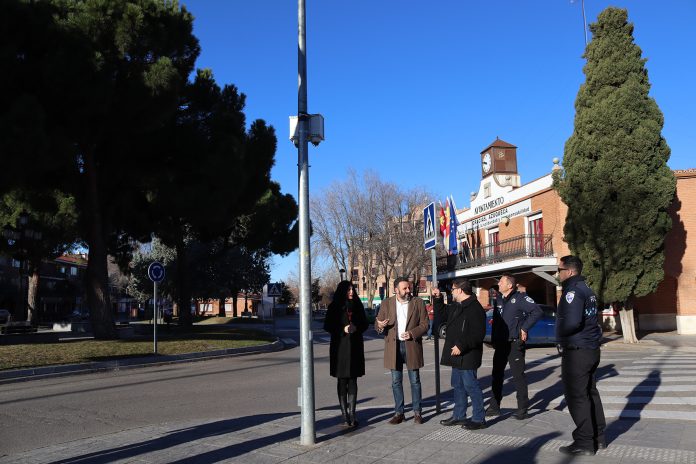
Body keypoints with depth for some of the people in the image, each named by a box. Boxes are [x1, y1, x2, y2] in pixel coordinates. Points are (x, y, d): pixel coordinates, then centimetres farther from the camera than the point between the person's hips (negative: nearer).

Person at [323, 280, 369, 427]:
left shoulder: (357, 306, 8)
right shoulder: (334, 307, 0)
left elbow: (365, 324, 10)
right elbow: (327, 326, -1)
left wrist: (355, 328, -11)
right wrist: (343, 330, -14)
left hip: (355, 347, 2)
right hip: (340, 347, -2)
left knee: (352, 380, 2)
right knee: (342, 381, 2)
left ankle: (352, 413, 4)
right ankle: (344, 413, 6)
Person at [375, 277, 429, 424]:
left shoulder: (418, 303, 1)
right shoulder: (386, 304, 4)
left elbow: (424, 324, 0)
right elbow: (377, 324, 6)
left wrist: (412, 333, -16)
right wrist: (380, 326, -18)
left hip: (412, 346, -1)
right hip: (394, 346, 1)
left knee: (415, 381, 6)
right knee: (396, 381, 7)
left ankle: (417, 412, 16)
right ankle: (399, 412, 16)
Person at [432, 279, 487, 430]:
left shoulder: (474, 309, -18)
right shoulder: (456, 307, 13)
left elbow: (478, 334, -24)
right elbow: (442, 316, 27)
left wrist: (461, 346, -25)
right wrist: (438, 299, 18)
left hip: (467, 356, -10)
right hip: (457, 356, 10)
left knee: (471, 386, -4)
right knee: (458, 386, 17)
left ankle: (479, 419, 4)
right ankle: (459, 416, 28)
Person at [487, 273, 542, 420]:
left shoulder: (520, 298, -11)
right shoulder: (499, 299, 11)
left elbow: (537, 311, -20)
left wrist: (525, 328, -18)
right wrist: (494, 339, 11)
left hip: (515, 343, -7)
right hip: (500, 344, 7)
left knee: (518, 375, -1)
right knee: (497, 375, 11)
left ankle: (522, 408, 8)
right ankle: (494, 406, 20)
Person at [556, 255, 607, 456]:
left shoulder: (573, 290, -17)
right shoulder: (586, 289, 15)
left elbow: (572, 322, -28)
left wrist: (559, 335, -11)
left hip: (577, 351, -10)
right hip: (591, 349, 10)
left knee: (577, 397, -3)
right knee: (590, 393, 16)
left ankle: (584, 443, 2)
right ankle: (598, 438, 24)